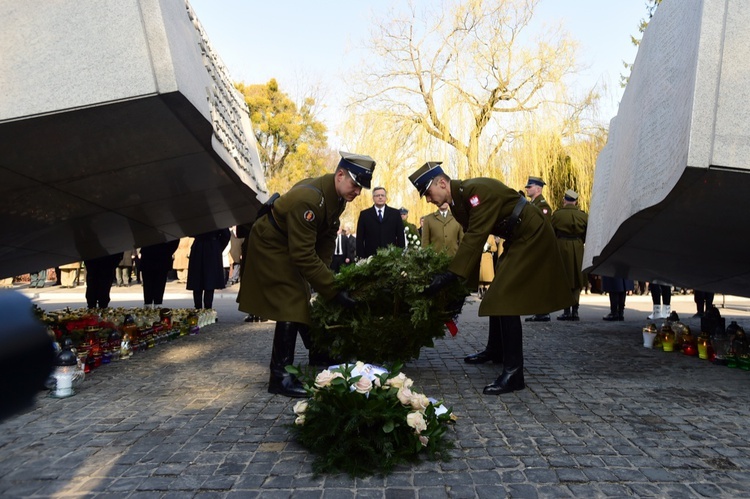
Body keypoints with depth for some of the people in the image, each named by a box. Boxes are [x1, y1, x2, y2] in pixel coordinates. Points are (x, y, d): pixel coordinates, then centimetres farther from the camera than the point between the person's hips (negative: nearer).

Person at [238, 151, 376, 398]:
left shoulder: (338, 196, -8)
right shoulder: (307, 199, -36)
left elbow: (327, 239, 1)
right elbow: (304, 256, -36)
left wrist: (326, 275, -5)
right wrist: (334, 290, -34)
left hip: (291, 248, 9)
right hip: (271, 246, -9)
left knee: (302, 302, 18)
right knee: (290, 306, -13)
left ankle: (319, 358, 34)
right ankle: (280, 377, -4)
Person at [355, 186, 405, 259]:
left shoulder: (395, 213, 9)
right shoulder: (364, 214, 7)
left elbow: (400, 236, 8)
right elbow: (360, 238, 5)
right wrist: (361, 257, -3)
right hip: (370, 256, 0)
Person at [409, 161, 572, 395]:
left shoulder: (476, 190, -25)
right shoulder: (458, 200, 4)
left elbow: (475, 237, -31)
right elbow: (469, 238, 8)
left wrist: (450, 276, -33)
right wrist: (464, 279, 6)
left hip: (532, 237, -10)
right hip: (518, 238, 10)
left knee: (505, 297, -17)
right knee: (497, 294, 18)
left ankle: (513, 374, -14)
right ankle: (495, 350, 36)